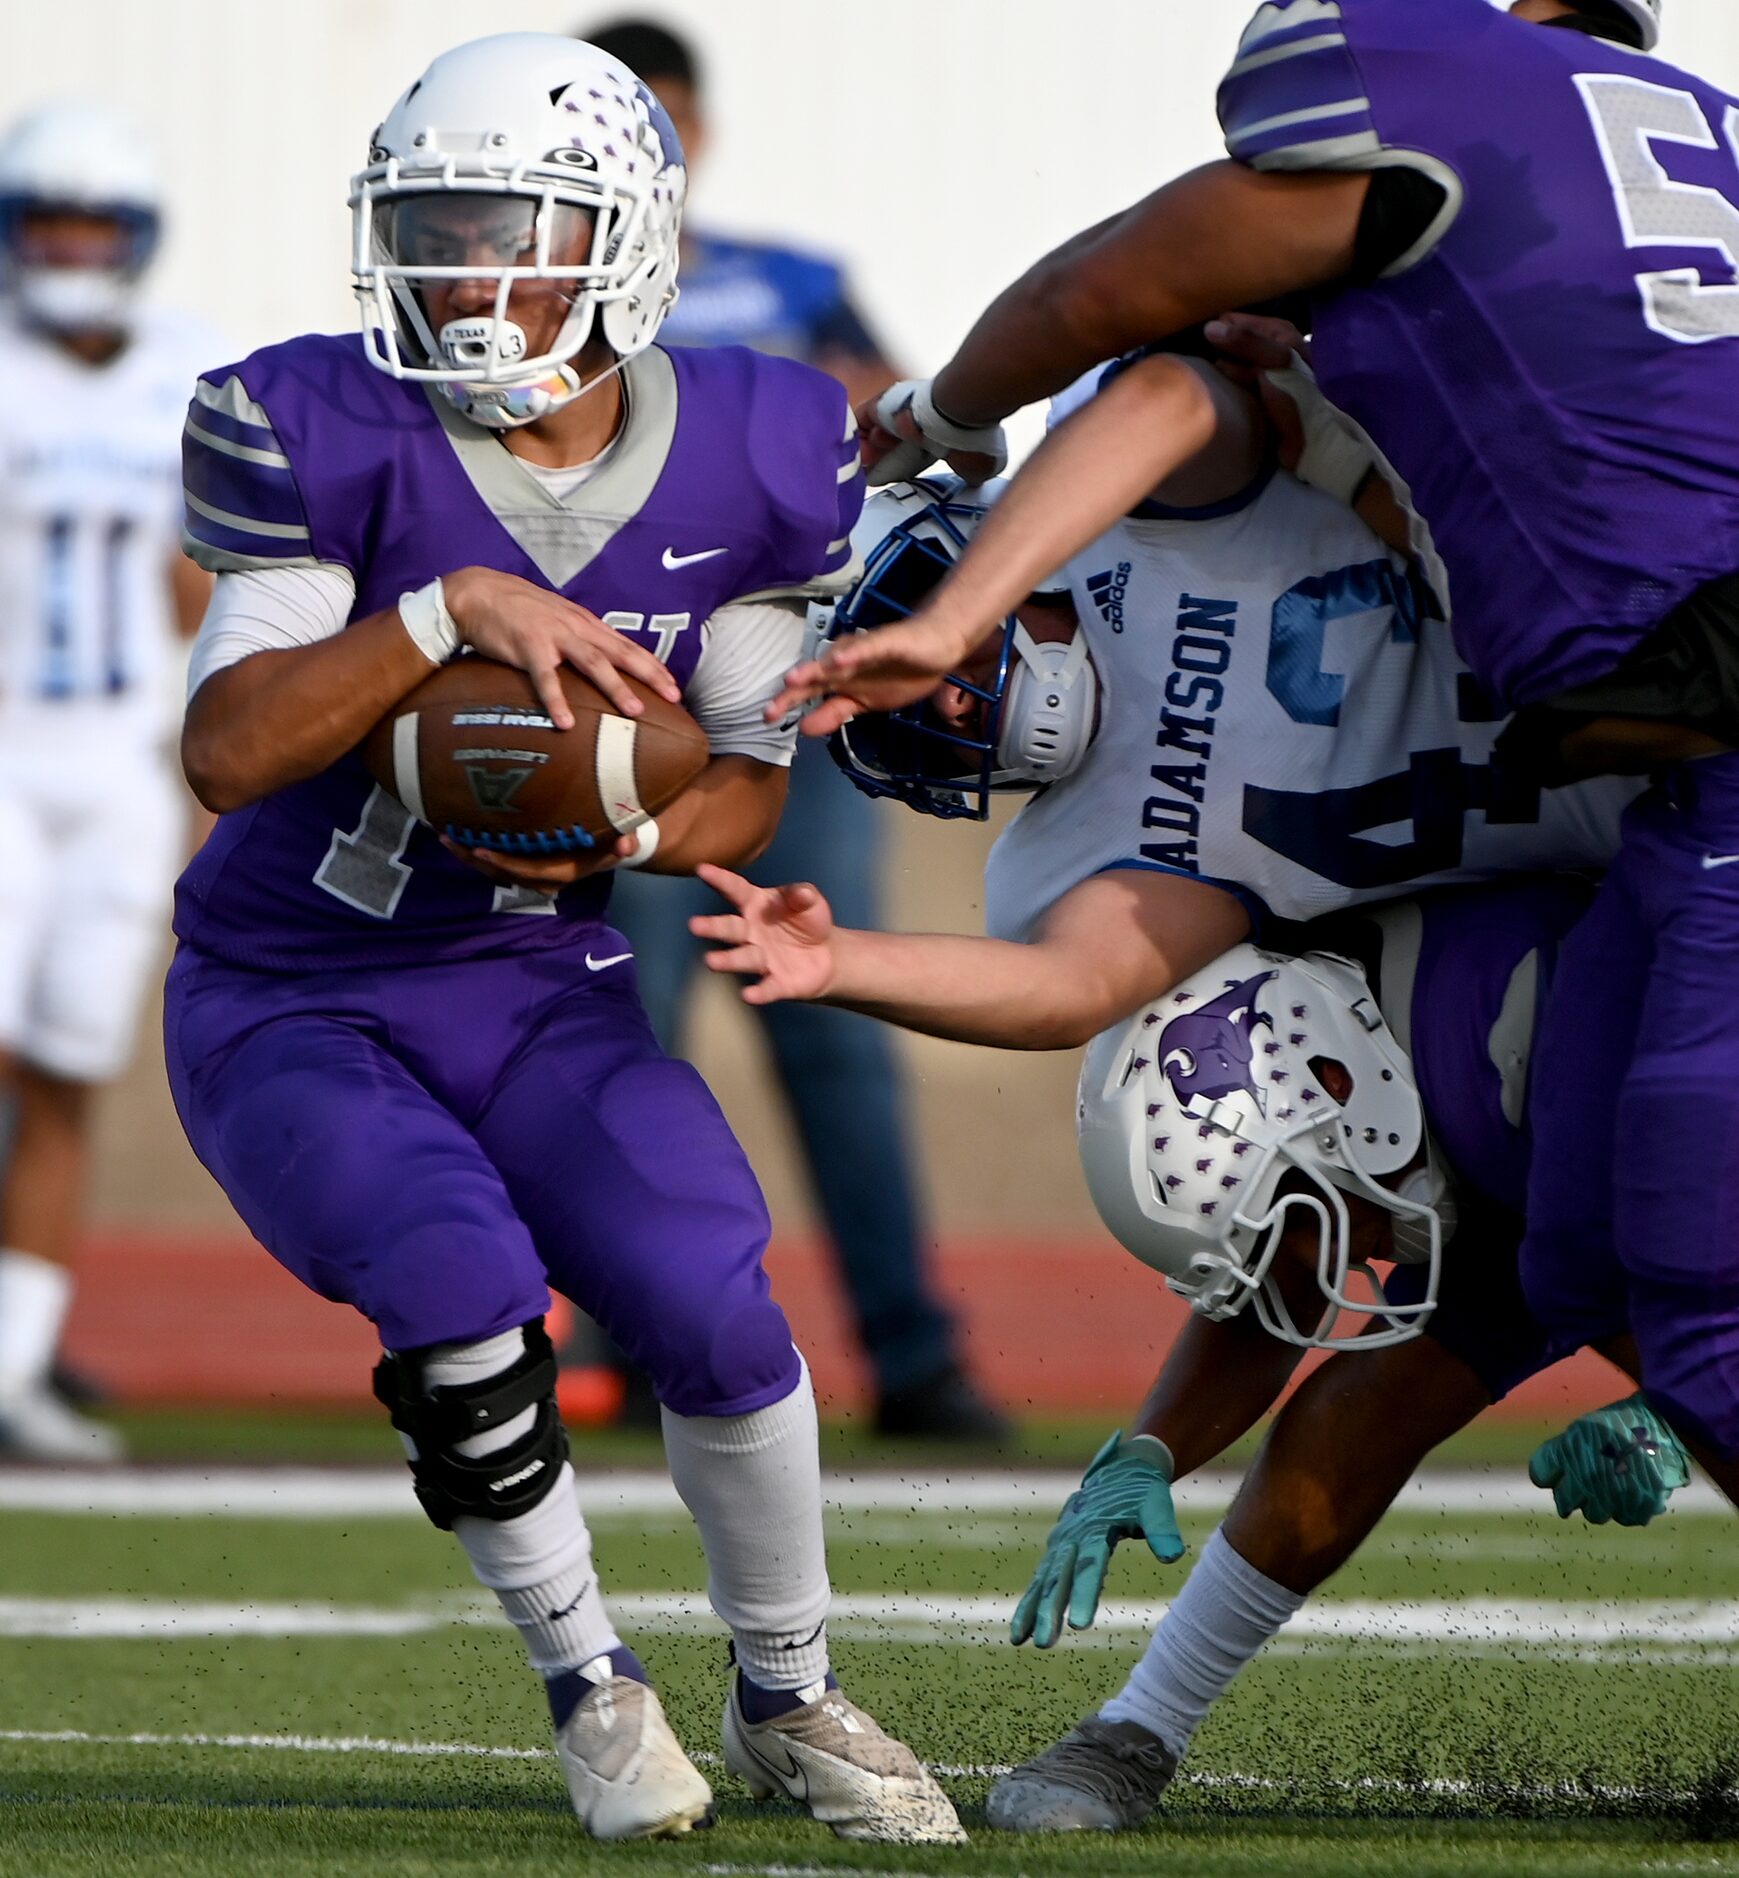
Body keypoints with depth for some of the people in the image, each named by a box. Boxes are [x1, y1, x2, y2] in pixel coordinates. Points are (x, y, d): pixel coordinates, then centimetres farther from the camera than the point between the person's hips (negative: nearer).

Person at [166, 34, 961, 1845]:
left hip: (539, 986, 2)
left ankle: (786, 1696, 9)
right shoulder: (334, 439, -17)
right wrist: (452, 611, -35)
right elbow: (227, 747, -24)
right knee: (463, 1289, -27)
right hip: (288, 1002, -2)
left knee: (711, 1307, -19)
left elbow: (748, 779, 2)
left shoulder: (751, 459, -7)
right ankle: (590, 1684, -2)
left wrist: (633, 829, -21)